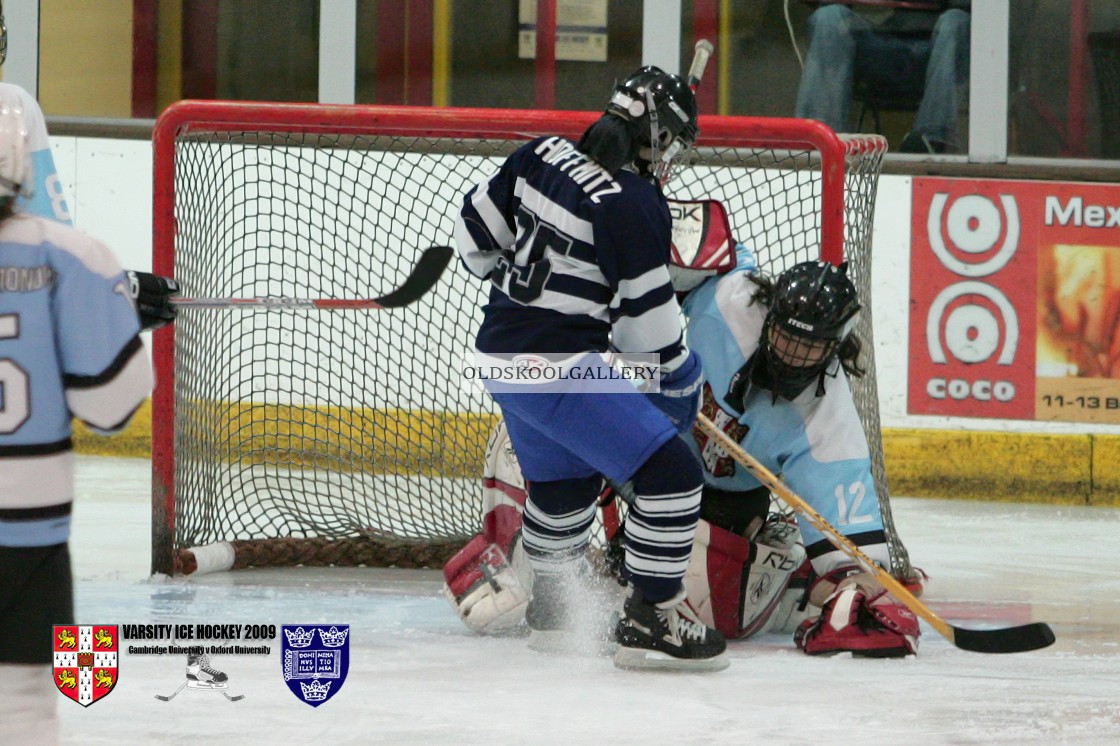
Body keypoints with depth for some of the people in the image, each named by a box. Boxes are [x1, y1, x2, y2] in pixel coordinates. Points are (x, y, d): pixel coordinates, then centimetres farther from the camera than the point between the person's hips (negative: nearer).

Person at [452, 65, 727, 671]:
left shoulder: (543, 157, 5)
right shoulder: (632, 205, -18)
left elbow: (475, 234, 16)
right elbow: (648, 322, -13)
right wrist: (682, 387, 3)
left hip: (500, 351, 9)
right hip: (559, 367, -9)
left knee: (565, 480, 29)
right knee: (670, 473, -8)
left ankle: (550, 611, 44)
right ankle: (648, 620, -8)